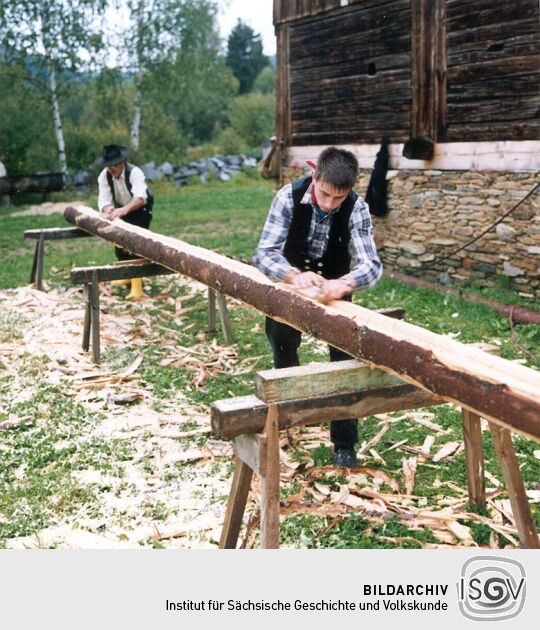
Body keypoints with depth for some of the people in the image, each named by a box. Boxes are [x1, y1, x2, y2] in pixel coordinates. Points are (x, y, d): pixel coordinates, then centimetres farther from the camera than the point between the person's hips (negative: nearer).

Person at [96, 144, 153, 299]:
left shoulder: (135, 173, -33)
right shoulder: (104, 176, -18)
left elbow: (141, 196, -50)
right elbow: (104, 197, -29)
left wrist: (125, 209, -69)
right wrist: (107, 208, -54)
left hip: (141, 210, -6)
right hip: (122, 211, 6)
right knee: (120, 243, 16)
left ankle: (137, 287, -19)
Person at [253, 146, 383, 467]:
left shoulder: (356, 207, -28)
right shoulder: (289, 196, -28)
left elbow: (372, 264, -35)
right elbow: (265, 253, -32)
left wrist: (346, 282, -58)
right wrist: (294, 275, -52)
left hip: (335, 283, -1)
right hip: (292, 278, 1)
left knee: (345, 356, -9)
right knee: (282, 345, 11)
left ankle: (344, 444, 0)